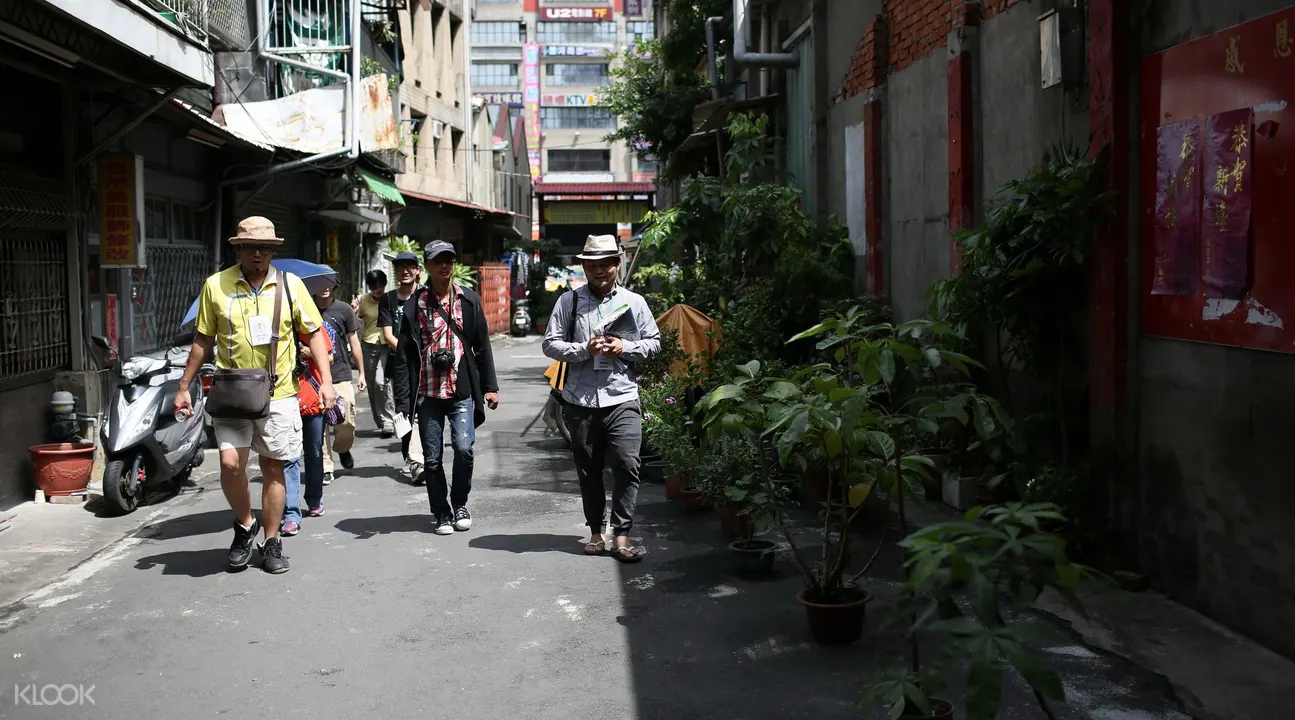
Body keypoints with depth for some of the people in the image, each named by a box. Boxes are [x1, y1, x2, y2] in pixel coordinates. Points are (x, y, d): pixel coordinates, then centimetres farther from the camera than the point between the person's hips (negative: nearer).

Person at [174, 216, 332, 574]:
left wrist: (326, 380, -5)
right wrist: (184, 388, 8)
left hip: (278, 393, 0)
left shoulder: (290, 284, 2)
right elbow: (203, 340, 9)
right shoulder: (216, 285, 2)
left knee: (272, 467, 6)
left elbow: (314, 332, 6)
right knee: (230, 462, -12)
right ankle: (245, 524, 14)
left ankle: (272, 542, 19)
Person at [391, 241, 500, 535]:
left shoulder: (469, 300, 5)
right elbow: (403, 355, -1)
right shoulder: (414, 305, 1)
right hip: (428, 394, 0)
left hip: (462, 392, 0)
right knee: (432, 458, 4)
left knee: (464, 448, -14)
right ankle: (442, 513, 21)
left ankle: (460, 503, 10)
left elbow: (482, 346, 9)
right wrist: (403, 400, -6)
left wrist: (490, 386, 4)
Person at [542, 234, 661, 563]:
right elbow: (551, 343, 2)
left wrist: (624, 348, -7)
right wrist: (585, 349, -12)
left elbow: (654, 342, 10)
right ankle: (596, 531, 23)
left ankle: (621, 535, -4)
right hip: (580, 399, 1)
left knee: (627, 464, -12)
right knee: (589, 470, 10)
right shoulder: (569, 301, 5)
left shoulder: (634, 302, 7)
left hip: (622, 398, -1)